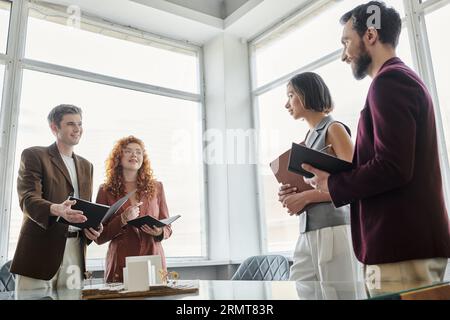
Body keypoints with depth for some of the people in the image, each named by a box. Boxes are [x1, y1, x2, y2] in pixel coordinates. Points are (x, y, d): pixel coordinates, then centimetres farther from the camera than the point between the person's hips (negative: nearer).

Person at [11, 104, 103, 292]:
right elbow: (28, 199, -11)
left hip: (75, 249, 5)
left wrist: (91, 227, -2)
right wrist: (57, 209, -31)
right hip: (40, 250, -4)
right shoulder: (34, 155, 2)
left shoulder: (86, 165, 20)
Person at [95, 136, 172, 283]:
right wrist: (122, 220, -14)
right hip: (121, 264, -1)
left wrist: (159, 232, -11)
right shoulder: (106, 190, 2)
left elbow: (167, 228, 11)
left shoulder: (156, 187, 7)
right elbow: (99, 238, 1)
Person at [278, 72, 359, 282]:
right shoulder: (308, 139, 19)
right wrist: (291, 195, -1)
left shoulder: (334, 129, -2)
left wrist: (304, 197, -13)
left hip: (333, 230, -7)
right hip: (307, 233, 7)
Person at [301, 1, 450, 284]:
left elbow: (392, 167, -22)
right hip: (412, 239, 10)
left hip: (402, 244, -10)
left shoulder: (390, 80, -11)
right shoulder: (405, 79, 21)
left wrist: (333, 184, -7)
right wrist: (334, 176, 9)